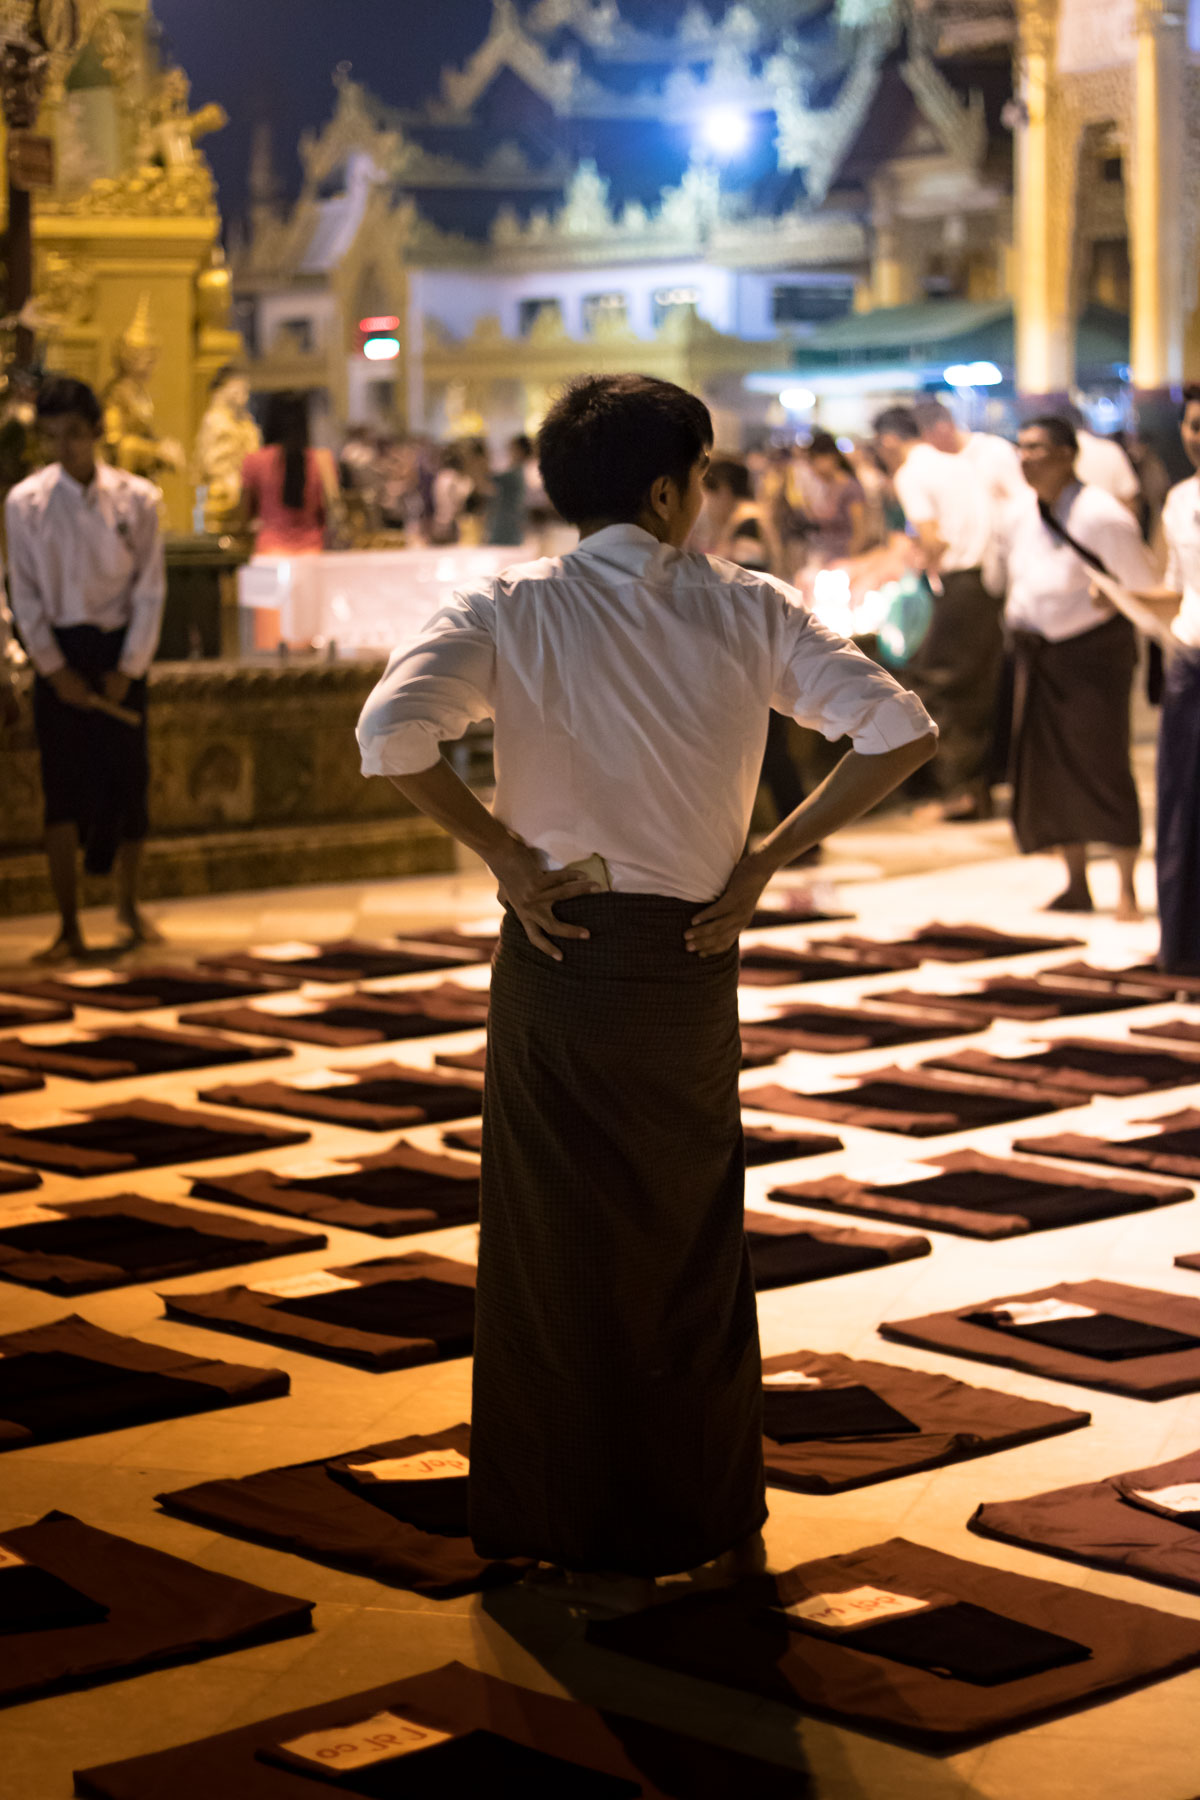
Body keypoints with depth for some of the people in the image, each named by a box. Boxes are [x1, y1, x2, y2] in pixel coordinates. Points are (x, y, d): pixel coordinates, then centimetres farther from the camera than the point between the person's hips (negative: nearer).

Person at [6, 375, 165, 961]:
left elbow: (150, 589, -2)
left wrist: (128, 667, -7)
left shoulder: (135, 499, -4)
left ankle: (129, 903, 27)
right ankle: (69, 926, -2)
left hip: (120, 652, 1)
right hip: (59, 652, -1)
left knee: (128, 780, 5)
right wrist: (55, 668, -8)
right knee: (63, 791, -5)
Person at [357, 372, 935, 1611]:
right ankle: (719, 1521, 30)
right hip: (696, 956, 2)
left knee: (572, 1245, 10)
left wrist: (504, 855, -11)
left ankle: (602, 1549, 18)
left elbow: (392, 736, -24)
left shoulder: (511, 609, -7)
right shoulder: (746, 611, -1)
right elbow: (899, 731, -7)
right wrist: (768, 859, -3)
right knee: (699, 1242, 19)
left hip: (566, 951, -2)